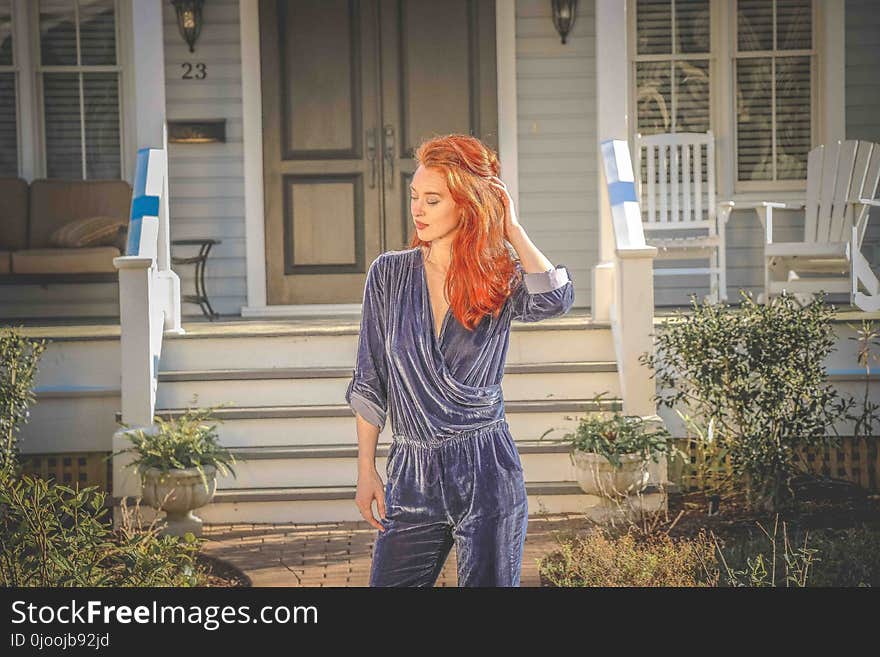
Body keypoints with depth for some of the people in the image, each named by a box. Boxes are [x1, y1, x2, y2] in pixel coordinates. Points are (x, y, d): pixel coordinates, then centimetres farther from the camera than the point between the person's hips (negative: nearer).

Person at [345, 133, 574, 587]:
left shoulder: (503, 280, 0)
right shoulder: (390, 273, 3)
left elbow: (554, 299, -25)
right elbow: (370, 383, 6)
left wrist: (511, 227, -12)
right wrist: (366, 470, 3)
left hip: (487, 473, -1)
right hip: (411, 477, 1)